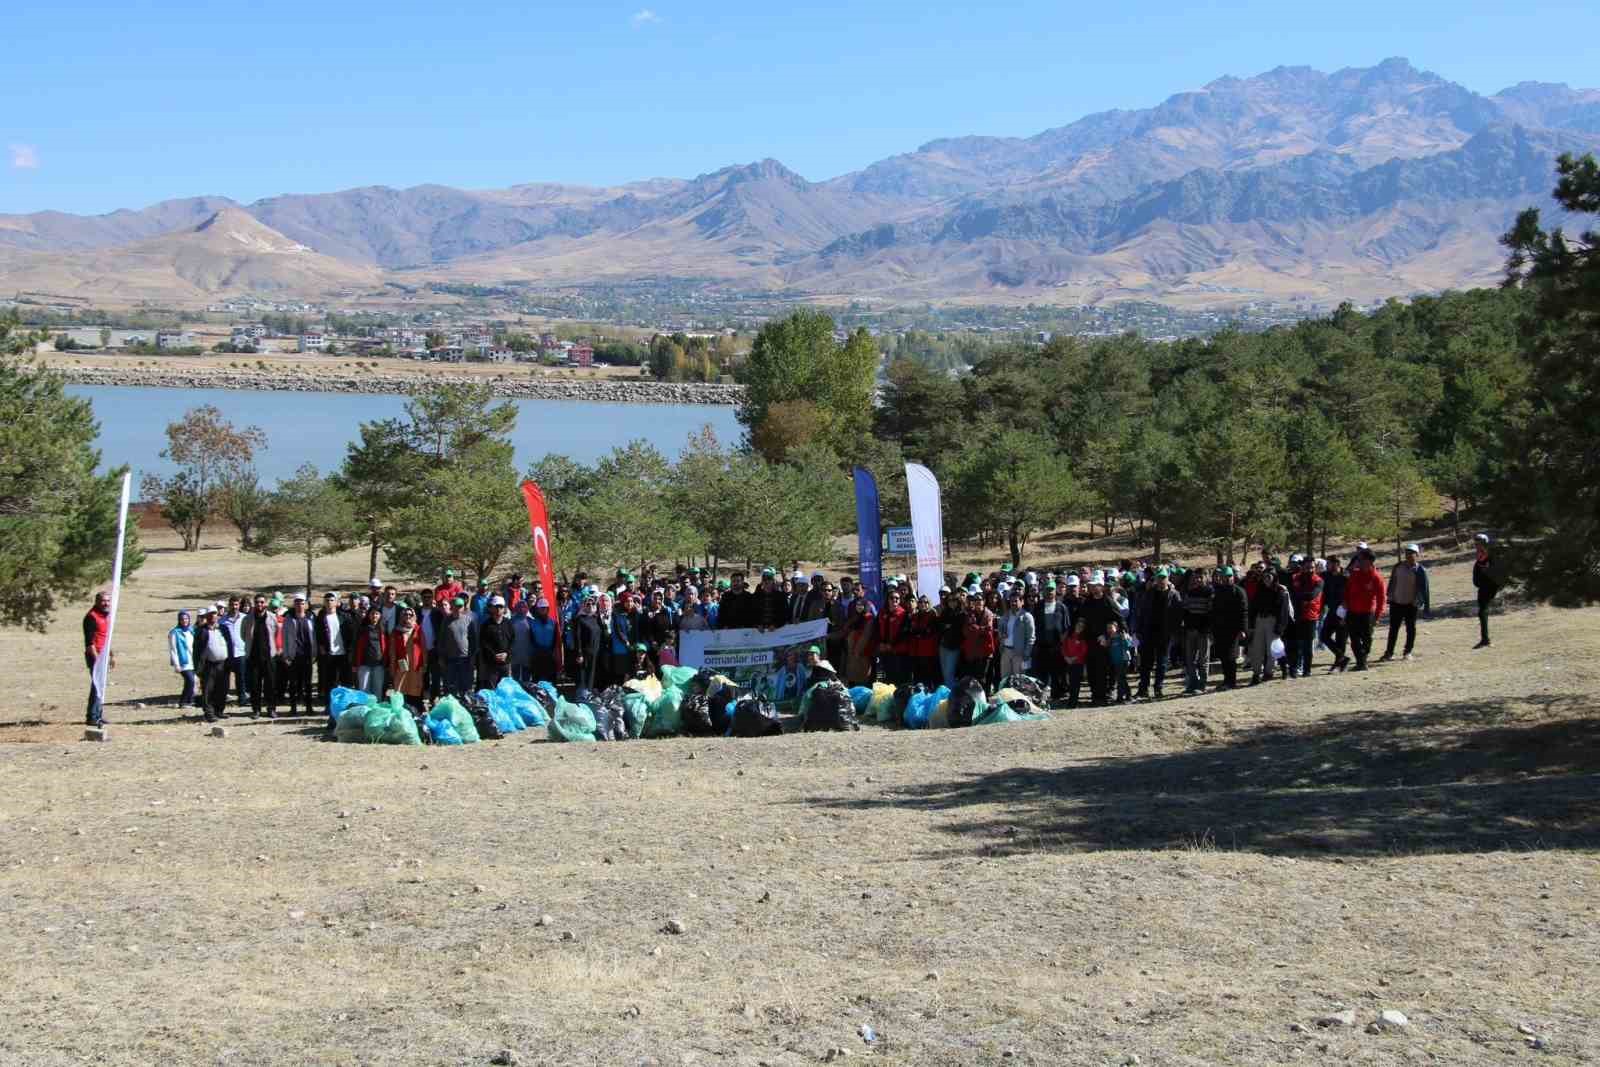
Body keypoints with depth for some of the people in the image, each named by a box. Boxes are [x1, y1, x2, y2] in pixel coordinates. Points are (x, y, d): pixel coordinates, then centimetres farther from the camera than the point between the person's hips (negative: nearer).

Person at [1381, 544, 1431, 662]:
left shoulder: (1420, 570, -9)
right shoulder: (1398, 567, 3)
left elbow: (1424, 588, -9)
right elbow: (1392, 582, 13)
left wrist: (1427, 605, -11)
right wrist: (1390, 597, 14)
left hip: (1411, 604, -4)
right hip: (1396, 602, 4)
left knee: (1410, 628, 6)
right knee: (1393, 628, 7)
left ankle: (1407, 652, 16)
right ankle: (1389, 652, 14)